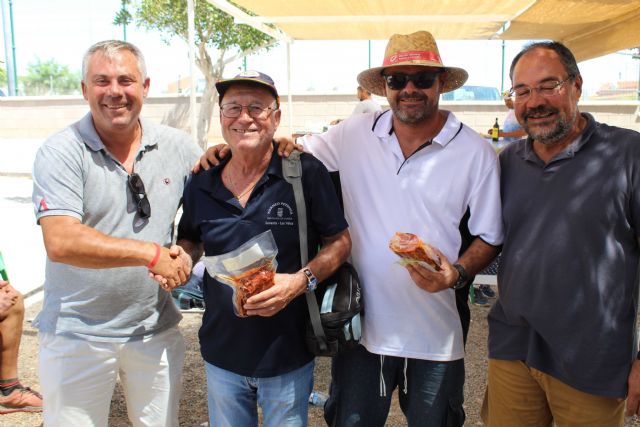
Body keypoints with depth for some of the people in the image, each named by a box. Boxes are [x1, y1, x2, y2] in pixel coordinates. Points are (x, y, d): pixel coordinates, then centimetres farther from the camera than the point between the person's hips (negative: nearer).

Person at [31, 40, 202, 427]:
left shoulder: (177, 146, -2)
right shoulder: (61, 152, -12)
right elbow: (61, 243, -23)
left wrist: (188, 252, -11)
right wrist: (152, 254, -22)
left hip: (157, 329, 3)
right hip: (77, 335, -3)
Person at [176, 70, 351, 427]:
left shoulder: (307, 173, -12)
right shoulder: (201, 184, -1)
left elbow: (340, 242, -7)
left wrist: (302, 280, -22)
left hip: (288, 357, -3)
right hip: (221, 354, 3)